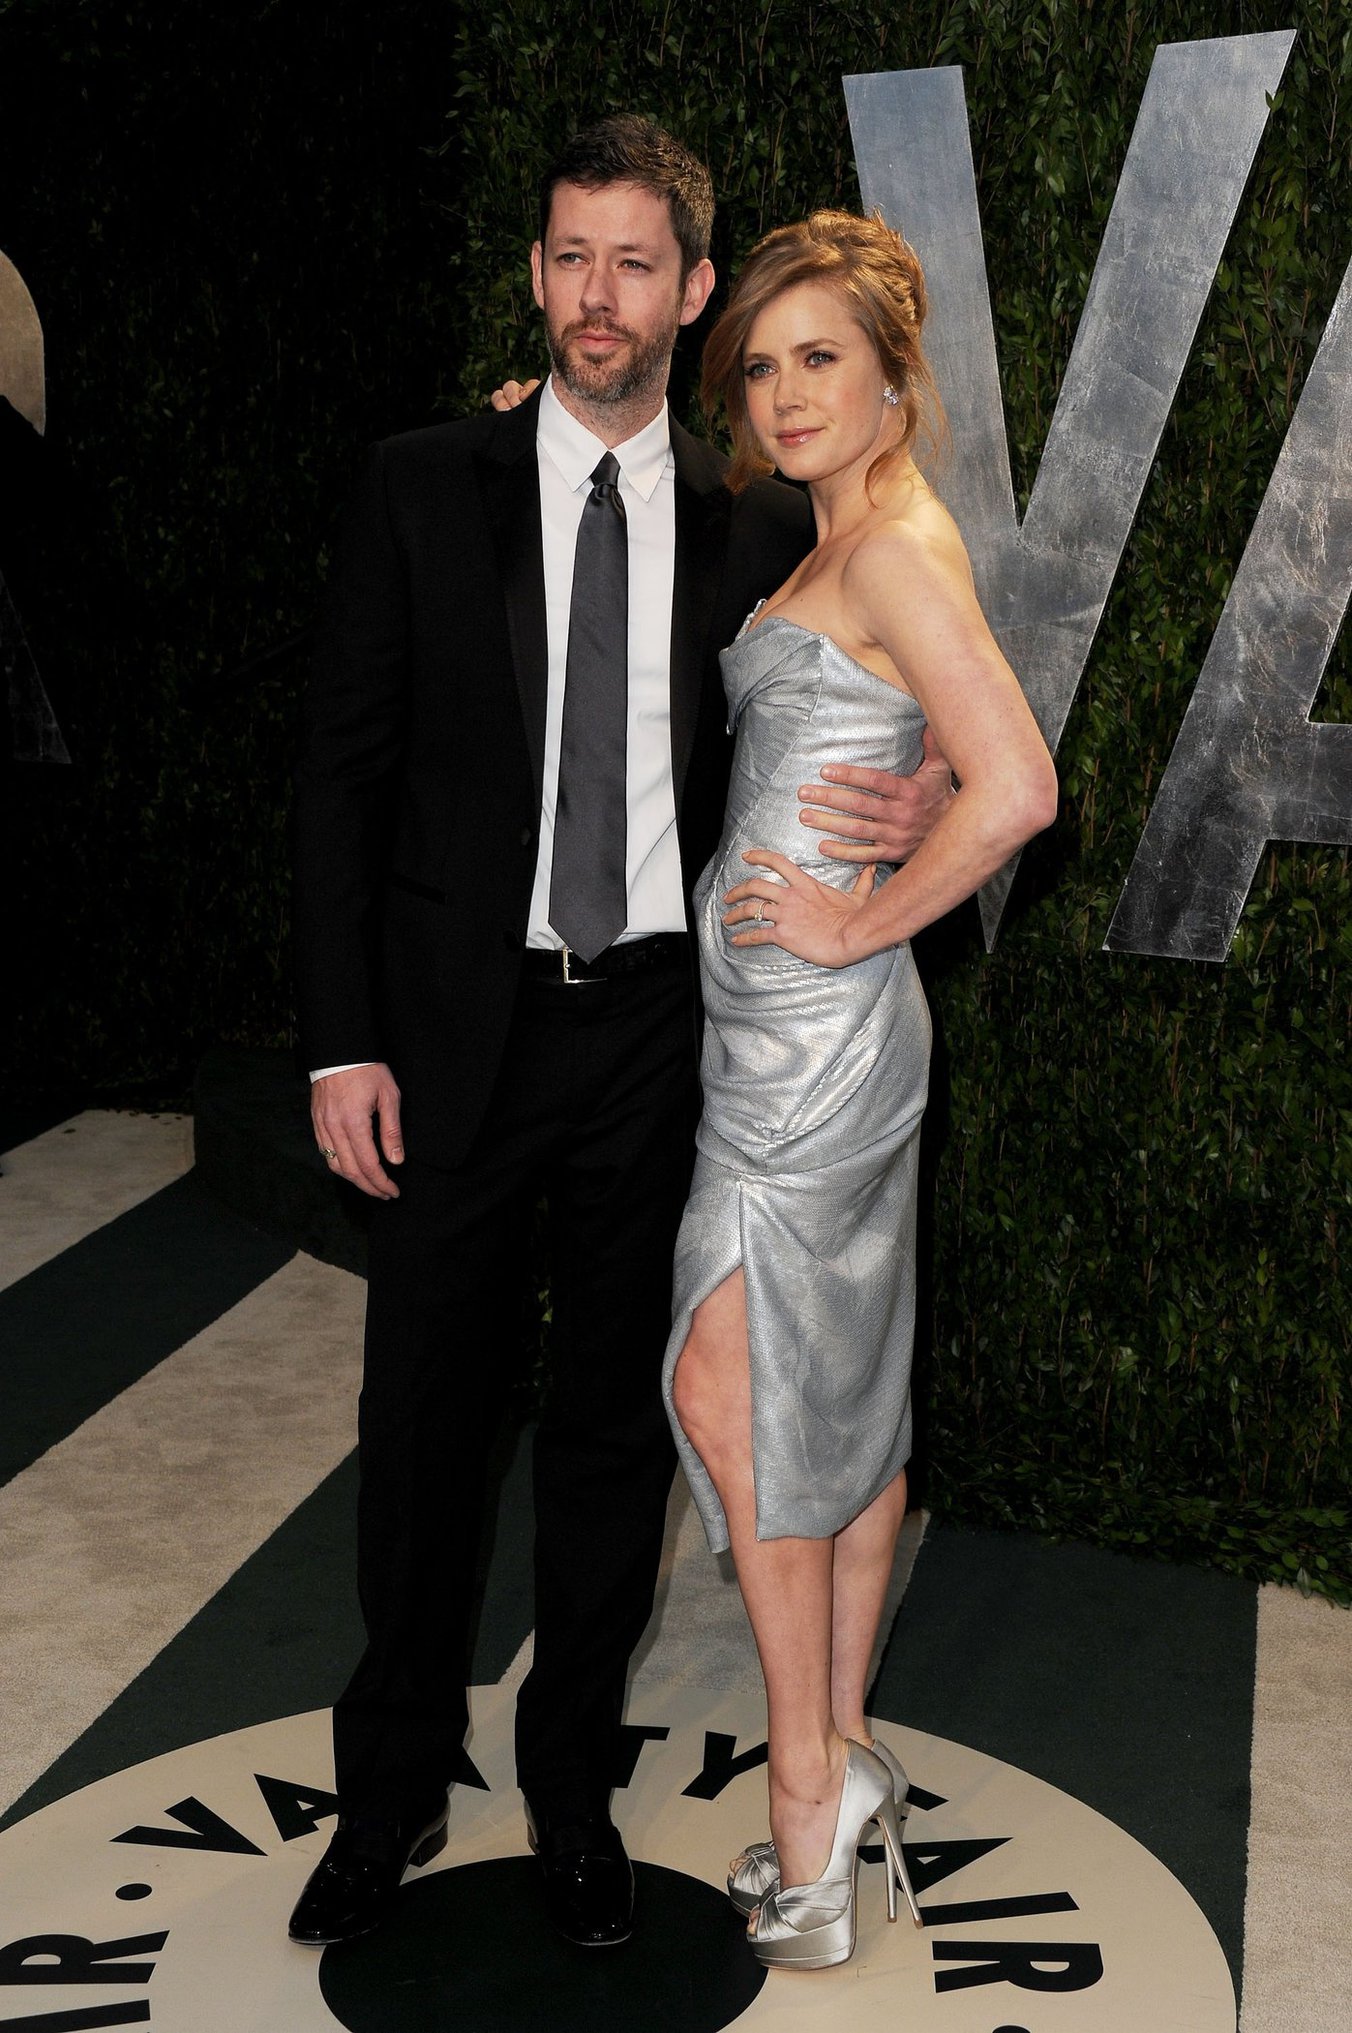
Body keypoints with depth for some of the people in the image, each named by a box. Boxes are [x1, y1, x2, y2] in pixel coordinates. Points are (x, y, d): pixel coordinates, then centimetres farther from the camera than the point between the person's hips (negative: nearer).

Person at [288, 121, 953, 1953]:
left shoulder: (758, 528, 4)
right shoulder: (422, 493, -1)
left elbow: (821, 753, 13)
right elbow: (343, 772, -2)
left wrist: (925, 803, -12)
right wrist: (345, 1042, -7)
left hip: (661, 1029, 1)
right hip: (459, 1026, -1)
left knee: (616, 1421, 13)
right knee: (424, 1419, 9)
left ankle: (572, 1780, 34)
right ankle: (395, 1786, 31)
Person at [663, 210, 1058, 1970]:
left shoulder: (898, 545, -14)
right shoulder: (835, 543, 15)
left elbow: (1015, 789, -26)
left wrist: (854, 924, -15)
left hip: (810, 1027, -10)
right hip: (807, 1026, 10)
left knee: (730, 1394, -4)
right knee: (847, 1395, 13)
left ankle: (810, 1780, 9)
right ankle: (843, 1761, 25)